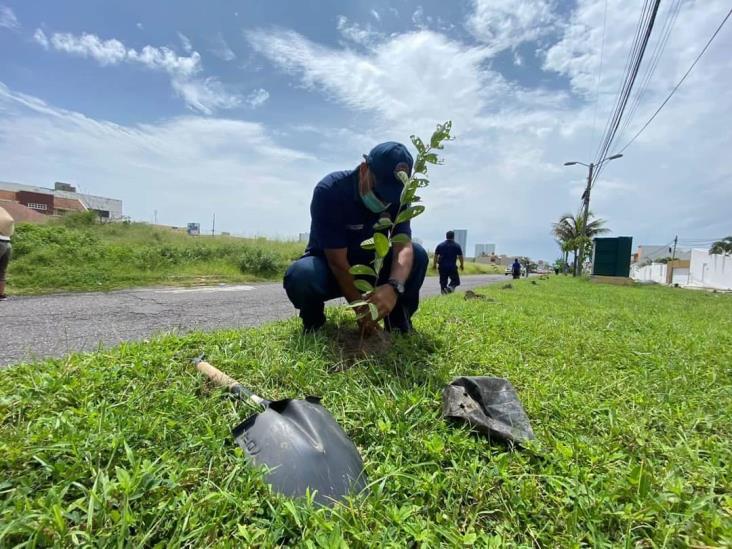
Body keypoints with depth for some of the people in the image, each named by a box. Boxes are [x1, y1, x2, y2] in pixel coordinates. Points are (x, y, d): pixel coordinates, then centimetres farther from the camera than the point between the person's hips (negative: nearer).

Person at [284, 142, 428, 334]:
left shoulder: (398, 197, -13)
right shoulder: (329, 190, -27)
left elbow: (404, 246, -26)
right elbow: (337, 261, -29)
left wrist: (394, 286, -48)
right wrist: (361, 309, -32)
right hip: (329, 268, -3)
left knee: (417, 255, -20)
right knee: (301, 275, -37)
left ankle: (398, 322, -4)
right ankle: (313, 322, -4)